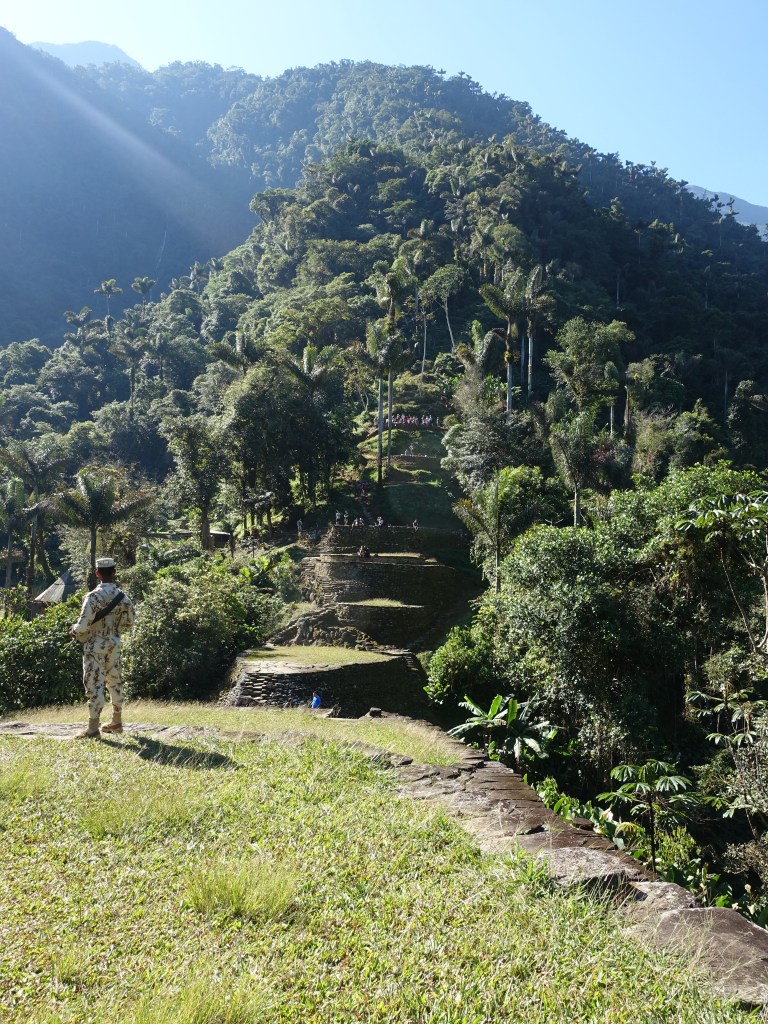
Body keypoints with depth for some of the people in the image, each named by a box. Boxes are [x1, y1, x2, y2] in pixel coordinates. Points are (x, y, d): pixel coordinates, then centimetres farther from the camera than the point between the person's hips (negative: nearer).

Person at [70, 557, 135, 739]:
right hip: (114, 644, 5)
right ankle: (117, 722, 26)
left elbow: (83, 626, -20)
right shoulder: (124, 597, -2)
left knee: (94, 685, -2)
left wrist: (73, 630, 1)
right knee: (114, 682, 16)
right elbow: (129, 624, 9)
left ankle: (93, 729, -1)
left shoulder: (93, 597, -18)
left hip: (94, 646, -5)